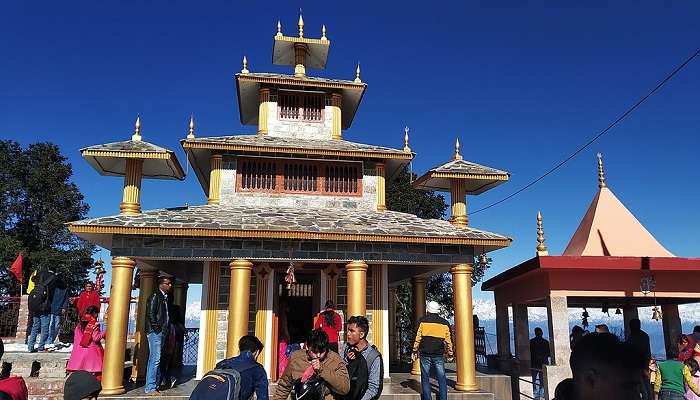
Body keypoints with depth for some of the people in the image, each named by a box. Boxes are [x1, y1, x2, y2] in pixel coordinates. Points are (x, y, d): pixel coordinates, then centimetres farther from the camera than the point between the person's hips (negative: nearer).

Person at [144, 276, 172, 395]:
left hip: (162, 332, 9)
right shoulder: (155, 296, -9)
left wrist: (166, 329, 10)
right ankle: (150, 388, -4)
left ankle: (155, 385, 17)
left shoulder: (165, 297, 17)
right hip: (155, 332, -9)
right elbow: (150, 314, -15)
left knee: (156, 359, 12)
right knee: (155, 359, -9)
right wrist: (156, 328, -14)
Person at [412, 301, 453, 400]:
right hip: (439, 355, 1)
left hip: (425, 354, -1)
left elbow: (418, 337, 0)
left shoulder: (423, 321, 1)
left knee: (425, 377, 5)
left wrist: (415, 351, 6)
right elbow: (448, 340, 9)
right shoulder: (445, 323, 7)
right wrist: (450, 353, 17)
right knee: (441, 378, 6)